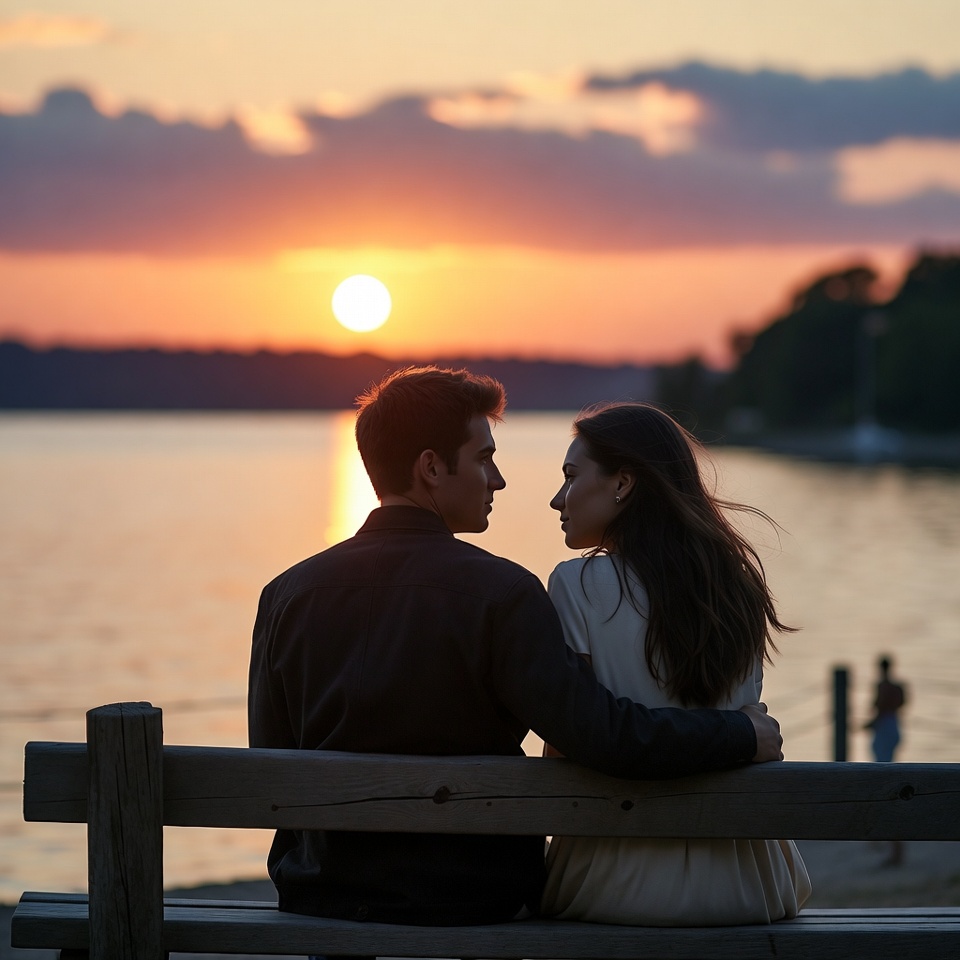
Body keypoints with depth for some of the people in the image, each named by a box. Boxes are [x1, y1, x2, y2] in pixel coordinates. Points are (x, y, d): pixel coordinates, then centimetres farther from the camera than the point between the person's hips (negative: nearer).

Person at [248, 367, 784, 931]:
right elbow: (602, 733, -26)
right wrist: (744, 736, -12)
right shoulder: (501, 593, -18)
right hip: (473, 901, -3)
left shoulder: (288, 594, -6)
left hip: (321, 892, 3)